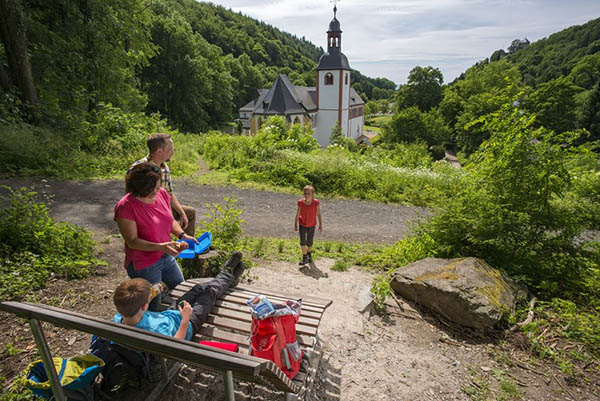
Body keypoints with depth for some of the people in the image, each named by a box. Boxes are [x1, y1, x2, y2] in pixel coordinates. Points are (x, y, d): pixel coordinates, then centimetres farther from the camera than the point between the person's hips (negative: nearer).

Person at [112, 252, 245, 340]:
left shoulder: (117, 319, -25)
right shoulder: (155, 330, -46)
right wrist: (185, 320, -30)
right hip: (185, 325, -6)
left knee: (199, 288, 18)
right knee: (210, 291, 10)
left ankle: (227, 275, 45)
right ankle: (228, 275, 43)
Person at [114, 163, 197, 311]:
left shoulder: (162, 194, -6)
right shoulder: (125, 206, -24)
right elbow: (132, 241, -22)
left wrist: (182, 235, -11)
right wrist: (160, 247, -35)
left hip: (167, 257, 7)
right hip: (144, 264, -6)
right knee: (153, 307, 9)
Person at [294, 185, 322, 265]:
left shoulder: (316, 202, -20)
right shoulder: (300, 202, -18)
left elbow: (318, 214, -11)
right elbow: (297, 214, -7)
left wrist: (320, 225, -10)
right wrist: (295, 225, -2)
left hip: (312, 225, 0)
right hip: (302, 224, 0)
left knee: (309, 242, 11)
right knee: (302, 241, -8)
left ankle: (309, 254, 40)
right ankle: (304, 258, 9)